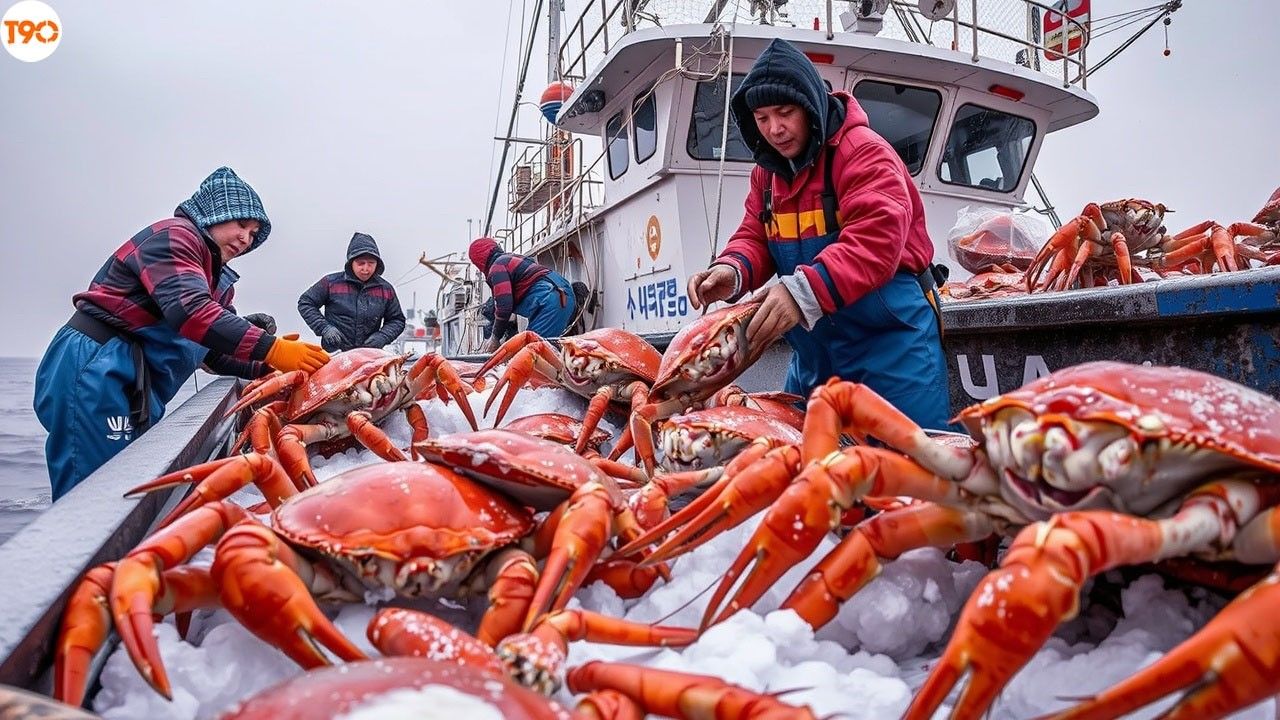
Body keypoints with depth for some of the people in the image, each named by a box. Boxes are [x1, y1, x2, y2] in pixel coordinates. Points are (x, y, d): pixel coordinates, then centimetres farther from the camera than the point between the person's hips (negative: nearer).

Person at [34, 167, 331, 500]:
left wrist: (265, 369, 0)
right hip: (95, 368, -10)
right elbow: (188, 310, -26)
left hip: (134, 385, 10)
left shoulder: (217, 280, 20)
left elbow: (217, 353, 18)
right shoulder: (175, 235, -8)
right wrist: (270, 349, -31)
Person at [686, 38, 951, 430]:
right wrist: (733, 270, -17)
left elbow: (876, 240, -25)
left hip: (890, 340, -6)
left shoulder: (864, 152, -12)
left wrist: (806, 291, -38)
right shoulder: (768, 170, 11)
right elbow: (755, 239, 7)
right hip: (813, 351, 7)